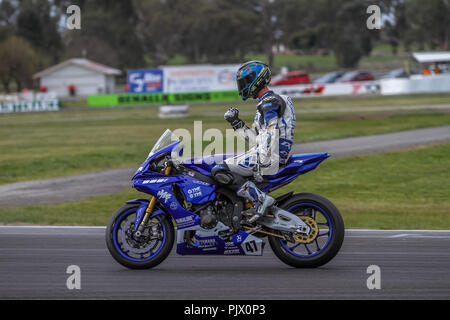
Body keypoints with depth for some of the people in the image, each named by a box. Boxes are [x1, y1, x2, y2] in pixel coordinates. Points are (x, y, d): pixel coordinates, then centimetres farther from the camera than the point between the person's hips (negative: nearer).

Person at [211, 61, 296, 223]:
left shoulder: (270, 103, -11)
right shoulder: (265, 102, 22)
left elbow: (271, 135, -23)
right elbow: (255, 139, 22)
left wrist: (262, 164, -29)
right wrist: (236, 123, 15)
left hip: (270, 156, -11)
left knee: (219, 171, -19)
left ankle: (261, 199, -22)